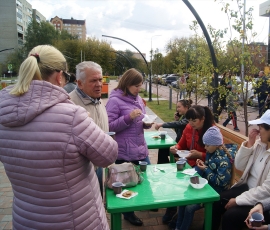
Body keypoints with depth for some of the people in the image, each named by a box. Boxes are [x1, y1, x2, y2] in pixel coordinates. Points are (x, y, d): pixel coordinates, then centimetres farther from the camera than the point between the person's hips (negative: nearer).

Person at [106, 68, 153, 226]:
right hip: (124, 153, -7)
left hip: (141, 149, 7)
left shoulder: (138, 98, 9)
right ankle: (128, 213, 36)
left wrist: (147, 123, -5)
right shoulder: (115, 100, -13)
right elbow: (109, 126, -15)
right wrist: (128, 117, -24)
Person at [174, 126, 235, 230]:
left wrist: (205, 169, -20)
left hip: (215, 191, -8)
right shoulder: (211, 152, 3)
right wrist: (202, 164, -6)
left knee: (189, 207, -18)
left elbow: (222, 182, -24)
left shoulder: (224, 159, -22)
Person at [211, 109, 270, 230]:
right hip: (247, 187, 7)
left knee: (230, 215, -22)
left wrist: (238, 200, -18)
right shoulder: (259, 143, 0)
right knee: (215, 202, -5)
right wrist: (249, 143, -9)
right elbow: (239, 166, 2)